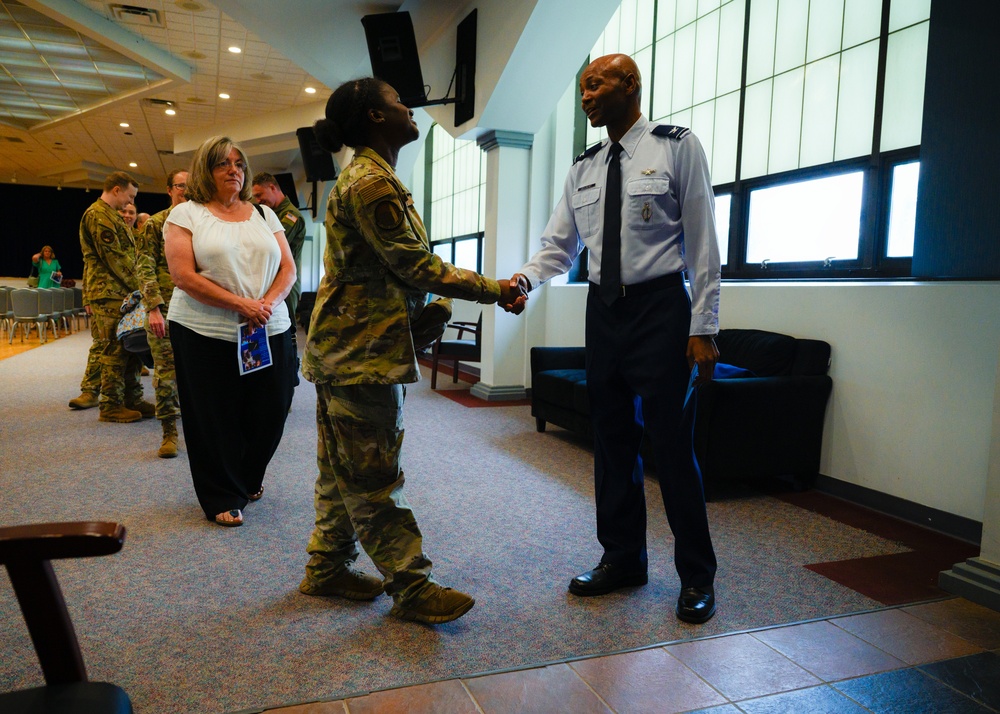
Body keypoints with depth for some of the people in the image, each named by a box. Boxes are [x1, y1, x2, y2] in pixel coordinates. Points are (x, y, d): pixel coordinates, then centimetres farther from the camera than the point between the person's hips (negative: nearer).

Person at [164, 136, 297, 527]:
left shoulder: (264, 214, 14)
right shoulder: (185, 214, 1)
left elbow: (288, 268, 9)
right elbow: (183, 276, -10)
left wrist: (268, 303, -10)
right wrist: (240, 304, -16)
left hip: (269, 332, 4)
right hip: (205, 333, -3)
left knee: (270, 412, 6)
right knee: (215, 419, 4)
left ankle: (248, 479, 33)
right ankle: (223, 499, 20)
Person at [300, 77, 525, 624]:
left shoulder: (371, 177, 19)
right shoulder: (371, 182, -15)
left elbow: (400, 269, 18)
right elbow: (416, 265, -18)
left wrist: (428, 314, 8)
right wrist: (494, 290, -10)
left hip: (348, 346, 11)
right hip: (362, 348, -11)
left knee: (344, 465, 16)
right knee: (373, 472, -2)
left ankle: (326, 568, 28)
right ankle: (411, 587, 7)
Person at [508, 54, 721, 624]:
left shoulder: (677, 147, -3)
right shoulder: (584, 168, 13)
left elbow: (703, 241, -6)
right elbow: (559, 246, 11)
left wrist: (704, 327, -11)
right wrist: (524, 279, -9)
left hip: (660, 308, -5)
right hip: (604, 309, 6)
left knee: (671, 441, -3)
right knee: (612, 439, 11)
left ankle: (697, 575, 15)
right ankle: (623, 559, 27)